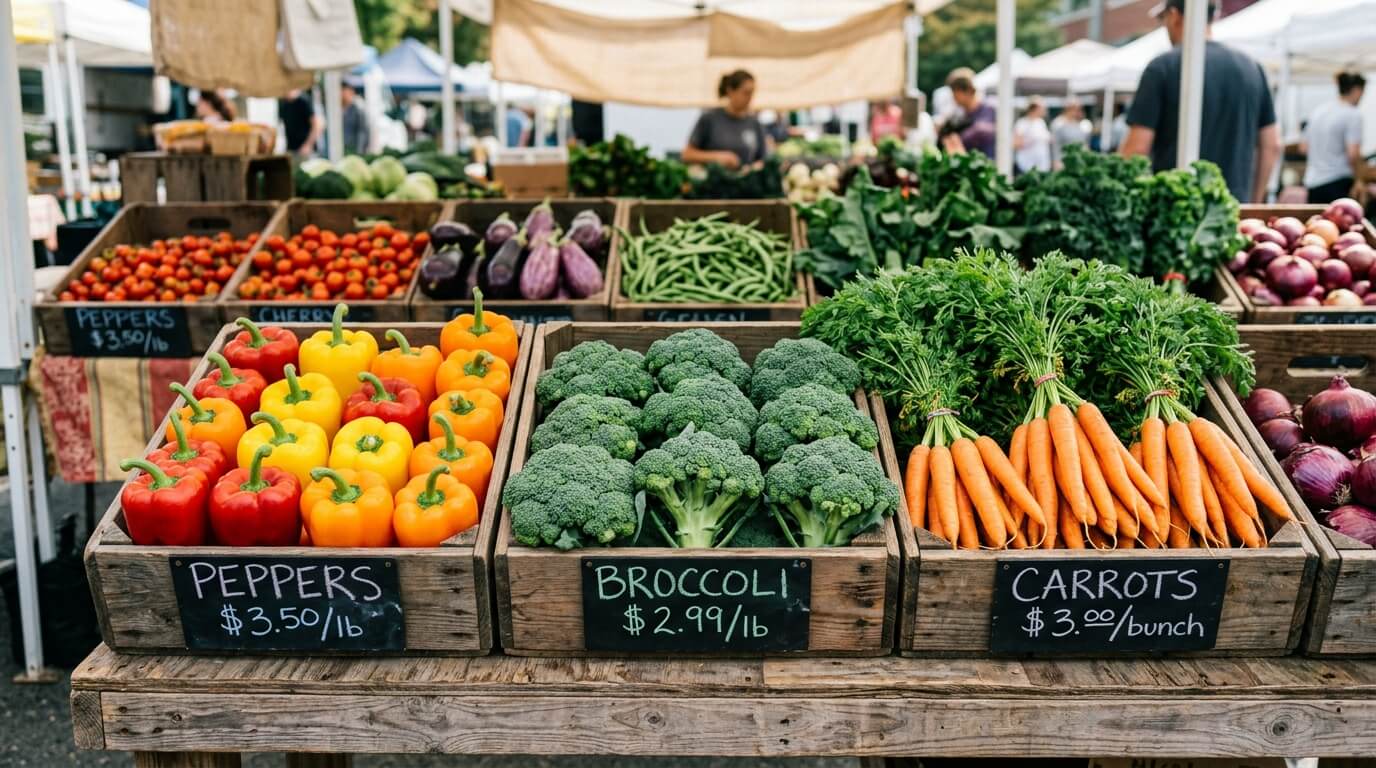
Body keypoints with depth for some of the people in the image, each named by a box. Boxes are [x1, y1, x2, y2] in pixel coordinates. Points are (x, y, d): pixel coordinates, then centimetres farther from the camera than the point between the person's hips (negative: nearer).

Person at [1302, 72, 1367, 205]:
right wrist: (1358, 180, -5)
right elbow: (1353, 154, -16)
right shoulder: (1353, 114, -9)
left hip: (1312, 183, 7)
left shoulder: (1319, 111, 12)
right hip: (1339, 183, -7)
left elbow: (1305, 148, 18)